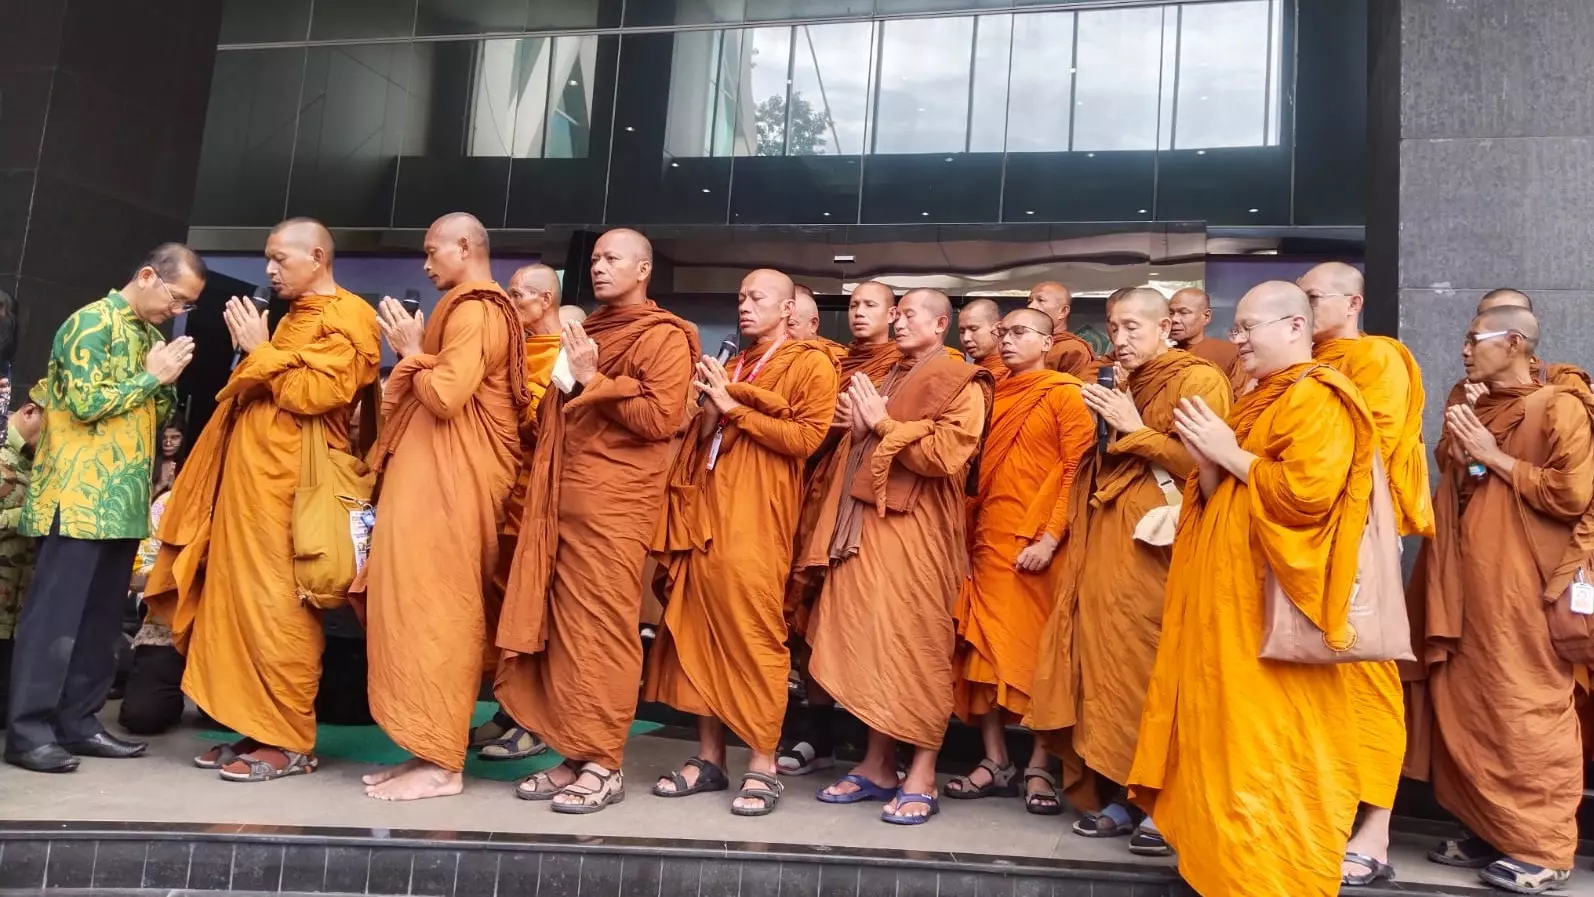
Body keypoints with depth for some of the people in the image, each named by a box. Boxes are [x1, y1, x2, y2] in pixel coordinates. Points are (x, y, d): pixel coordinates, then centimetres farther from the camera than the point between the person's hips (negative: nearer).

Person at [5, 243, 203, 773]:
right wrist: (153, 376, -10)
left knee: (102, 618, 9)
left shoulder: (149, 332, 17)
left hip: (123, 500, 8)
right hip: (80, 498, -8)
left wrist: (167, 380, 2)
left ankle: (78, 722, 16)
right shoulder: (92, 323, -8)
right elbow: (85, 403, -17)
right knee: (55, 615, -5)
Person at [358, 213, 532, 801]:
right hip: (441, 474, 10)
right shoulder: (484, 309, 21)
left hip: (446, 478, -10)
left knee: (427, 605, -9)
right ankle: (436, 748, 14)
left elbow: (446, 396, -22)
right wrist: (416, 352, 11)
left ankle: (440, 763, -4)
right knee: (438, 607, 9)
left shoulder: (471, 311, -11)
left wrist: (412, 353, -7)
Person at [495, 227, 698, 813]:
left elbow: (660, 417, -14)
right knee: (564, 628, 5)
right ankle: (575, 754, 13)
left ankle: (605, 765, 2)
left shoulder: (665, 338, -1)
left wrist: (592, 381, -12)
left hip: (616, 501, -8)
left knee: (603, 630, -6)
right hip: (563, 496, 8)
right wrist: (564, 385, 13)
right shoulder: (588, 331, 24)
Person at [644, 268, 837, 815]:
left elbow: (806, 438, -9)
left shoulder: (810, 364, 4)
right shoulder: (734, 365, 25)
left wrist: (733, 408, -8)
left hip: (756, 518, -6)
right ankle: (709, 757, 11)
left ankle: (763, 766, 0)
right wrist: (710, 411, 6)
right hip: (707, 509, 7)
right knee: (700, 630, 3)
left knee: (754, 635, -7)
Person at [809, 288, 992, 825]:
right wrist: (857, 429, 8)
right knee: (869, 643, 6)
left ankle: (922, 777, 3)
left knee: (916, 645, -4)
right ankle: (877, 765, 15)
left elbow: (947, 455, -14)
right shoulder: (882, 380, 22)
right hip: (866, 525, 7)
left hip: (917, 529, -7)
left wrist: (883, 425, -9)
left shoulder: (960, 384, -1)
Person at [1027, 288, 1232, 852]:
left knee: (1155, 666, -7)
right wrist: (1108, 425, 4)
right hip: (1108, 541, 7)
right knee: (1111, 659, 5)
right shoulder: (1125, 383, 20)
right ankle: (1124, 794, 13)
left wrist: (1135, 430, -11)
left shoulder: (1198, 379, -3)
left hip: (1157, 544, -7)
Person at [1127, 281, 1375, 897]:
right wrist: (1205, 460, -1)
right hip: (1226, 591, 9)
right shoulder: (1256, 401, 19)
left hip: (1269, 597, -9)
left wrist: (1229, 453, -14)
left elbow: (1308, 492, -24)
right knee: (1226, 729, 12)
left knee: (1266, 739, -4)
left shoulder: (1318, 398, -10)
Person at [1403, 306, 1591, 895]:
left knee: (1525, 713, -4)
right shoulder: (1474, 409, 17)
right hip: (1467, 586, 7)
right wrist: (1456, 458, 5)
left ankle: (1543, 849, 6)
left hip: (1523, 592, -7)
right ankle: (1489, 829, 19)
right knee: (1469, 708, 8)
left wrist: (1494, 458, -10)